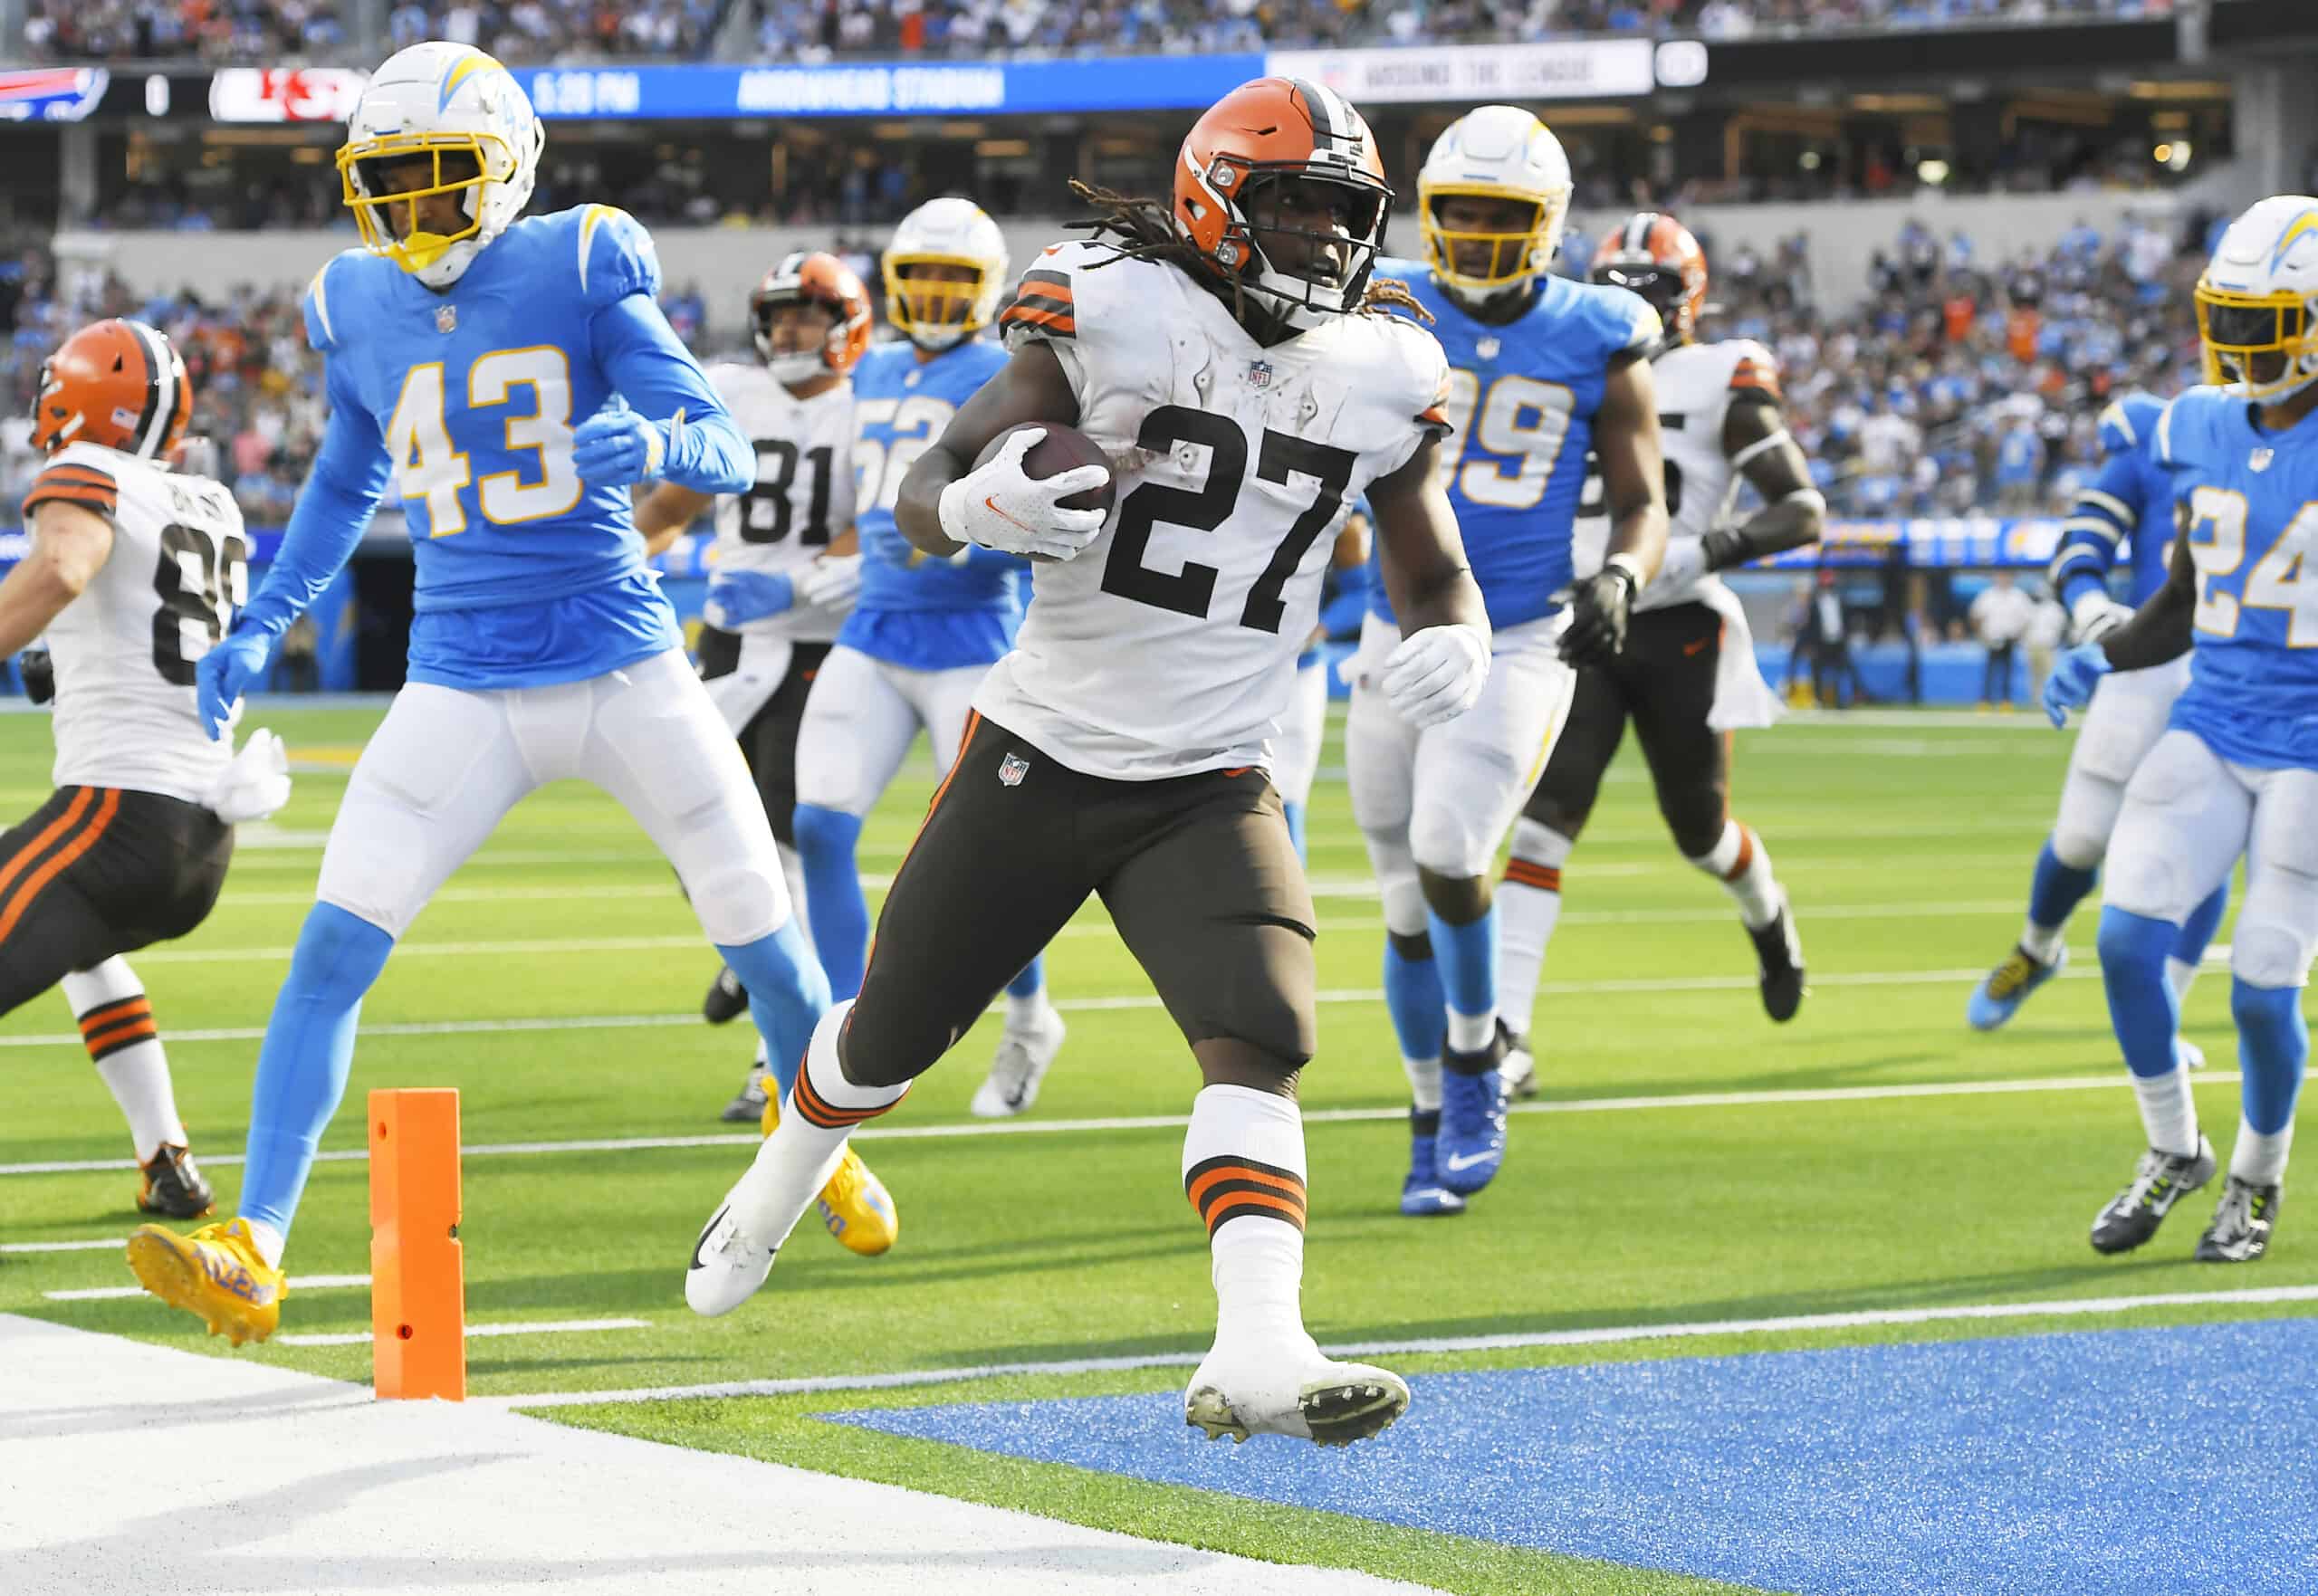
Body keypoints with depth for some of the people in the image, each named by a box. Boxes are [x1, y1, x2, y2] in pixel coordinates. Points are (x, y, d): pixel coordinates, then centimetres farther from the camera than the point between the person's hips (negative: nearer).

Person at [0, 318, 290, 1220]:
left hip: (121, 807, -8)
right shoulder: (212, 507, 18)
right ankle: (169, 1168, 31)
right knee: (83, 942, 36)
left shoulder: (86, 475, -4)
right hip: (209, 841, 8)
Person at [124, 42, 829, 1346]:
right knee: (335, 947, -13)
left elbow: (727, 455, -10)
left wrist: (649, 441, -32)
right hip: (465, 687, 2)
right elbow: (346, 481, 22)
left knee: (764, 938, 9)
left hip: (628, 670, -2)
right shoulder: (359, 309, 3)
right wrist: (262, 626, 13)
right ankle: (254, 1251, -14)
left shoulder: (581, 271, -8)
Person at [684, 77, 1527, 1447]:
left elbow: (1435, 575, 9)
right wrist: (991, 500, -36)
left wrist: (1456, 645, -17)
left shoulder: (1386, 379, -1)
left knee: (1261, 1038, -23)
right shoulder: (1114, 317, -12)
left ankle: (1258, 1351, -34)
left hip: (1210, 789, 2)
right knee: (895, 1033, 14)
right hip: (1041, 755, -2)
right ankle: (773, 1196, 45)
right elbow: (924, 502, -11)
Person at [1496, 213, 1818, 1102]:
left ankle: (1768, 917, 50)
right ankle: (1508, 1037, -20)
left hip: (1681, 634, -3)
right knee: (1544, 819, -14)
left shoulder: (1721, 382, -5)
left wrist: (1711, 549, -24)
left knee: (1699, 829, 12)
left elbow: (1803, 511, -10)